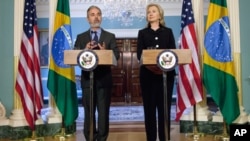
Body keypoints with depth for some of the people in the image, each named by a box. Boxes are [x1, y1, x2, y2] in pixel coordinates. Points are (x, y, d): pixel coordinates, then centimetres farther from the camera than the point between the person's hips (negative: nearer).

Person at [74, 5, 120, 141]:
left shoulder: (110, 36, 7)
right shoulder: (81, 37, 9)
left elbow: (116, 55, -3)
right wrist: (85, 51, -18)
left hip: (104, 79, -1)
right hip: (87, 79, 1)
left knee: (104, 112, 4)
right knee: (89, 112, 8)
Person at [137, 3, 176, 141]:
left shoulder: (168, 32, 12)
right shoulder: (142, 33, 11)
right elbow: (139, 54, 0)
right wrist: (149, 65, -19)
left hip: (166, 74, 0)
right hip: (147, 74, 0)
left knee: (164, 106, 3)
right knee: (149, 107, 2)